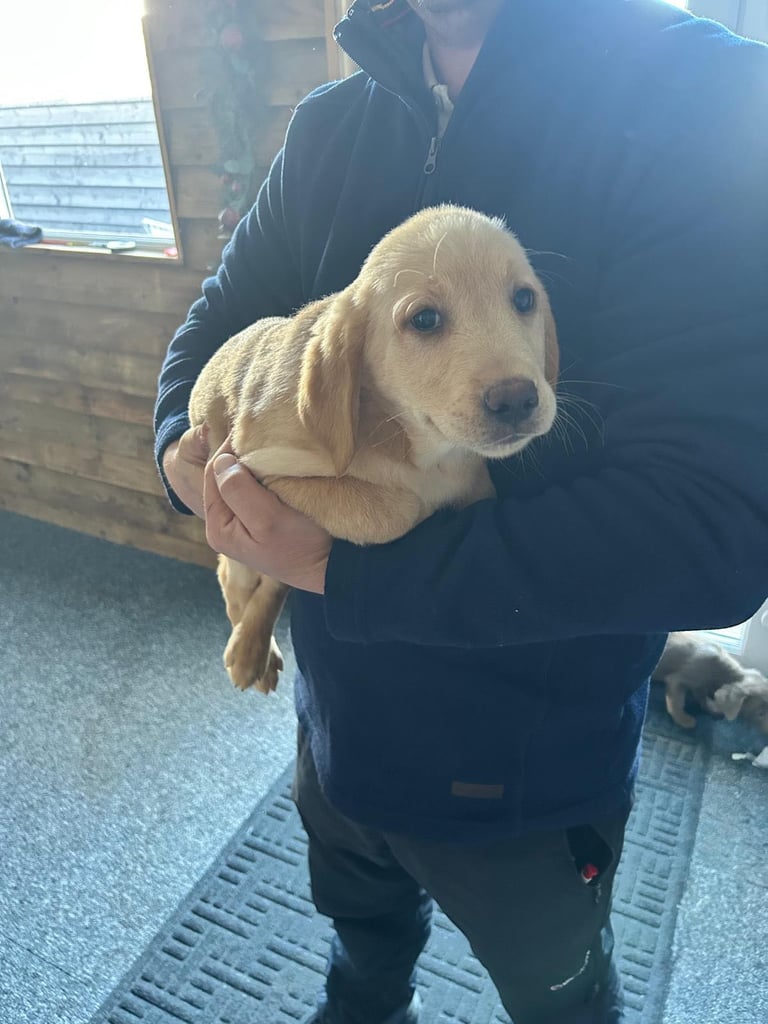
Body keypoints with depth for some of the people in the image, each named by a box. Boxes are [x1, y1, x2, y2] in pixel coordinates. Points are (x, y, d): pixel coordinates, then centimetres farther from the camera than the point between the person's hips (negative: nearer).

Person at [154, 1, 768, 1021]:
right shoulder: (334, 125, -3)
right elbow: (221, 318, 8)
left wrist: (344, 565, -30)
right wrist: (186, 443, -14)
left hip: (524, 769, -4)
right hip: (336, 712, 5)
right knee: (364, 940, 35)